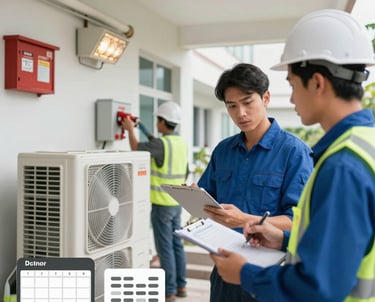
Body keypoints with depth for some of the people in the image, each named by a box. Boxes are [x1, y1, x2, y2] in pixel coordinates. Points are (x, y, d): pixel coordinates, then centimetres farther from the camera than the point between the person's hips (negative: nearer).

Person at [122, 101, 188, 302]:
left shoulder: (161, 143, -18)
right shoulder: (181, 143, 7)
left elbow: (136, 148, -8)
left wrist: (130, 129, 9)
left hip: (162, 204, -8)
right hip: (177, 203, 8)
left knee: (165, 248, -1)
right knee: (177, 245, 14)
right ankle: (180, 286, 23)